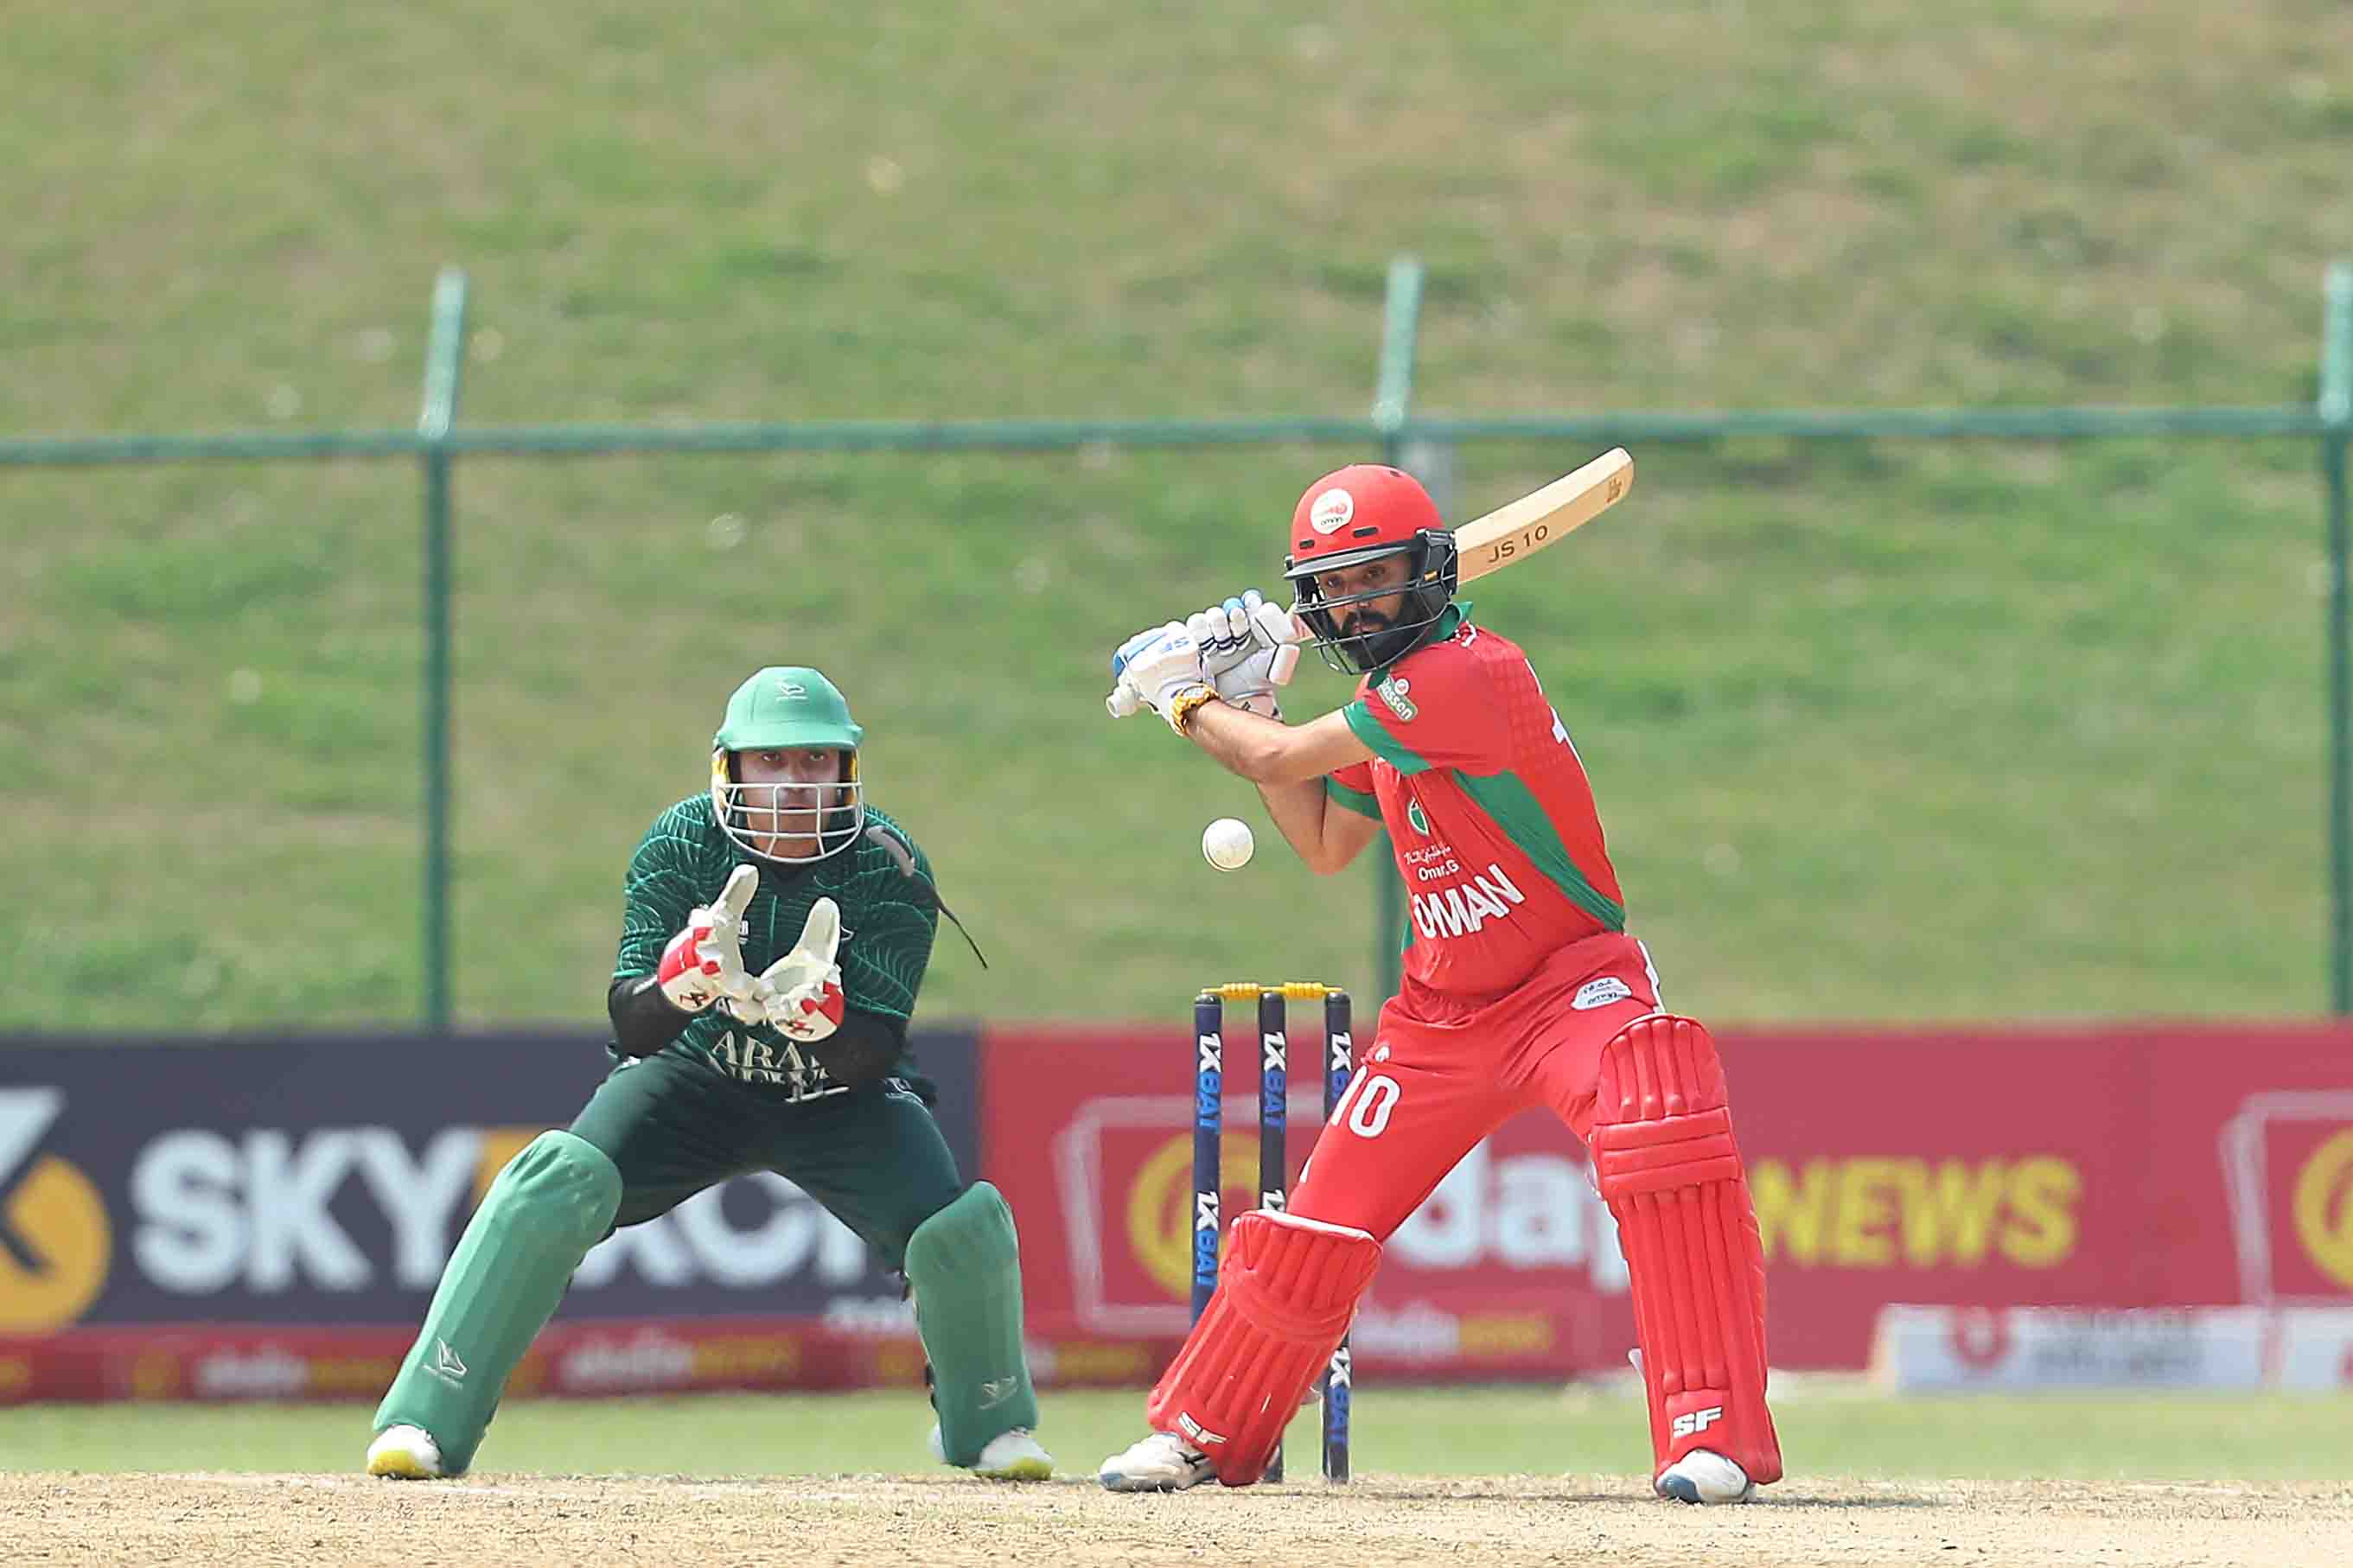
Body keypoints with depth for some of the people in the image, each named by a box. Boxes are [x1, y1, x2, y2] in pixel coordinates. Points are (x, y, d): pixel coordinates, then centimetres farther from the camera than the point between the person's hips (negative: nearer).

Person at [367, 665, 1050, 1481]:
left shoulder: (889, 870, -20)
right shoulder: (681, 845, -19)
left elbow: (876, 1055, -24)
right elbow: (633, 1028, -24)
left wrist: (820, 1017, -47)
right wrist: (684, 979, -47)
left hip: (839, 1099, 0)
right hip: (697, 1079, 0)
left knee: (962, 1227, -22)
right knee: (556, 1184, -25)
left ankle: (987, 1425, 11)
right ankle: (426, 1422, -17)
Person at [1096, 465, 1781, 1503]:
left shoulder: (1465, 672, -23)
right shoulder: (1387, 693, 6)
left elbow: (1283, 758, -21)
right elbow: (1326, 844, 18)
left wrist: (1185, 698, -3)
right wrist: (1244, 704, 12)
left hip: (1574, 983, -8)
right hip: (1444, 1013, 8)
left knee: (1662, 1144, -34)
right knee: (1315, 1229, 10)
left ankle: (1709, 1436, -32)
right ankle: (1201, 1434, 28)